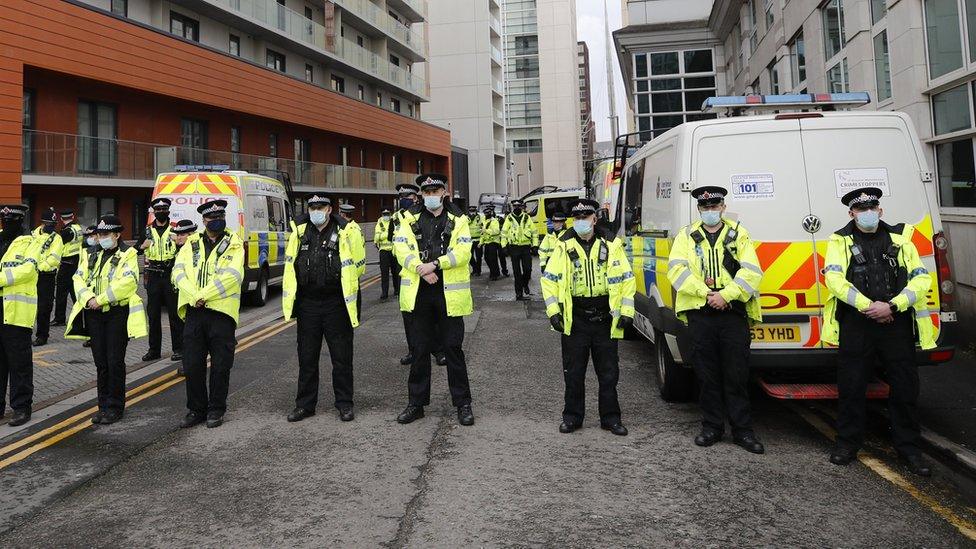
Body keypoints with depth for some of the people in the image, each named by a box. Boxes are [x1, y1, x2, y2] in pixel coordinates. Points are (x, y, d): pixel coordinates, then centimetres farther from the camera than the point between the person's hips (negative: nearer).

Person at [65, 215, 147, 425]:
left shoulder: (127, 255, -3)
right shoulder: (91, 255, 15)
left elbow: (127, 282, -18)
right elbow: (79, 278, 5)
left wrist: (100, 299, -19)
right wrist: (89, 299, -13)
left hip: (118, 313, -5)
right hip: (94, 314, 5)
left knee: (115, 361, -2)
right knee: (101, 362, 10)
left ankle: (115, 407, 8)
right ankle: (103, 406, 20)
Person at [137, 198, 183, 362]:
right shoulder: (148, 230, 12)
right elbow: (136, 249, 18)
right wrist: (142, 246, -4)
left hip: (171, 275, -4)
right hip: (153, 276, 4)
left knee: (175, 313, -1)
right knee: (153, 314, 8)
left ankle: (178, 349, 5)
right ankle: (154, 349, 16)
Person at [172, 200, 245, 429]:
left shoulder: (233, 245, 2)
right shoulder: (191, 244, 13)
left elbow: (230, 277, -13)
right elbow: (178, 272, 1)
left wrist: (201, 296, -15)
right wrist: (193, 297, -15)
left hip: (222, 312, -3)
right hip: (194, 313, 3)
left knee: (220, 366, 3)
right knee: (192, 365, 6)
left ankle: (216, 410, 16)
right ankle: (196, 409, 20)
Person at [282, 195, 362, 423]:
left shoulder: (345, 233, -5)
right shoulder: (300, 234, 7)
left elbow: (354, 267, -6)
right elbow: (290, 268, 11)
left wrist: (351, 302, -9)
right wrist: (290, 301, 7)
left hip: (336, 304, -4)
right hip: (307, 304, 4)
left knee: (341, 357, 5)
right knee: (306, 357, 11)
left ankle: (344, 404, 18)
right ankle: (305, 404, 23)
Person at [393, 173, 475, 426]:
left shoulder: (457, 219, 2)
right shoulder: (411, 218, 7)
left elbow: (462, 252, -10)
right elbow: (401, 248, -4)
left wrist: (435, 264, -20)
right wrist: (421, 269, -19)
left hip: (449, 293, -2)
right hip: (419, 292, 2)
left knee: (453, 348, 3)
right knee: (421, 349, 10)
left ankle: (463, 404, 15)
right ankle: (416, 403, 21)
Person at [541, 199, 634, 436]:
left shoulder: (611, 244, 1)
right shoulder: (564, 245, 1)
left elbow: (626, 279, 3)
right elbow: (549, 279, 3)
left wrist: (626, 312, -4)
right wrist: (553, 310, -5)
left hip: (605, 319, 0)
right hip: (574, 319, 0)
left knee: (608, 372, 8)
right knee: (573, 372, 7)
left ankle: (610, 418, 20)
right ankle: (572, 416, 20)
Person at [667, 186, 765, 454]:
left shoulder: (739, 234, 7)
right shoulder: (687, 236, 9)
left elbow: (751, 272, -3)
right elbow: (676, 269, -5)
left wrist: (725, 295, -15)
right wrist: (706, 293, -14)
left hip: (734, 314, -1)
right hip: (700, 314, 1)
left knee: (737, 376, 3)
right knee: (707, 375, 8)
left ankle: (743, 431, 13)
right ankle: (712, 427, 20)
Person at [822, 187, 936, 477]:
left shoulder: (900, 238, 9)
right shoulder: (841, 241, 4)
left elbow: (922, 279, 2)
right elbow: (834, 279, -10)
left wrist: (892, 306, -12)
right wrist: (868, 306, -17)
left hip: (897, 323, 2)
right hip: (856, 325, -1)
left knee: (905, 387, 6)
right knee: (850, 387, 4)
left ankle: (909, 448, 20)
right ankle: (848, 442, 20)